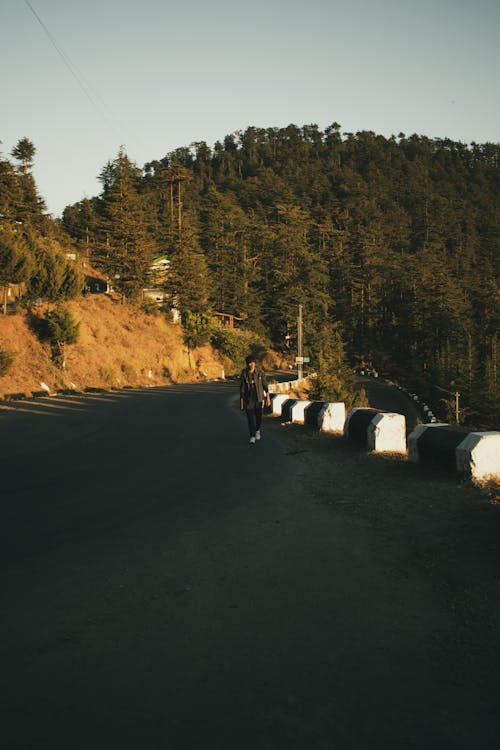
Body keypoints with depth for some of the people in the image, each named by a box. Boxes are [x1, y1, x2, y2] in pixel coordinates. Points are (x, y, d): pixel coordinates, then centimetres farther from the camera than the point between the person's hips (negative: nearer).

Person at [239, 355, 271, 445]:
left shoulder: (260, 372, -6)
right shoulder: (244, 374, -7)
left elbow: (265, 385, 1)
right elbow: (242, 388, -4)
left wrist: (268, 397, 0)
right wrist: (241, 401, -5)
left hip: (258, 397, 1)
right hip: (248, 399, 0)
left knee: (259, 416, 3)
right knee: (250, 418, -3)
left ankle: (257, 430, 35)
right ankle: (252, 437, 8)